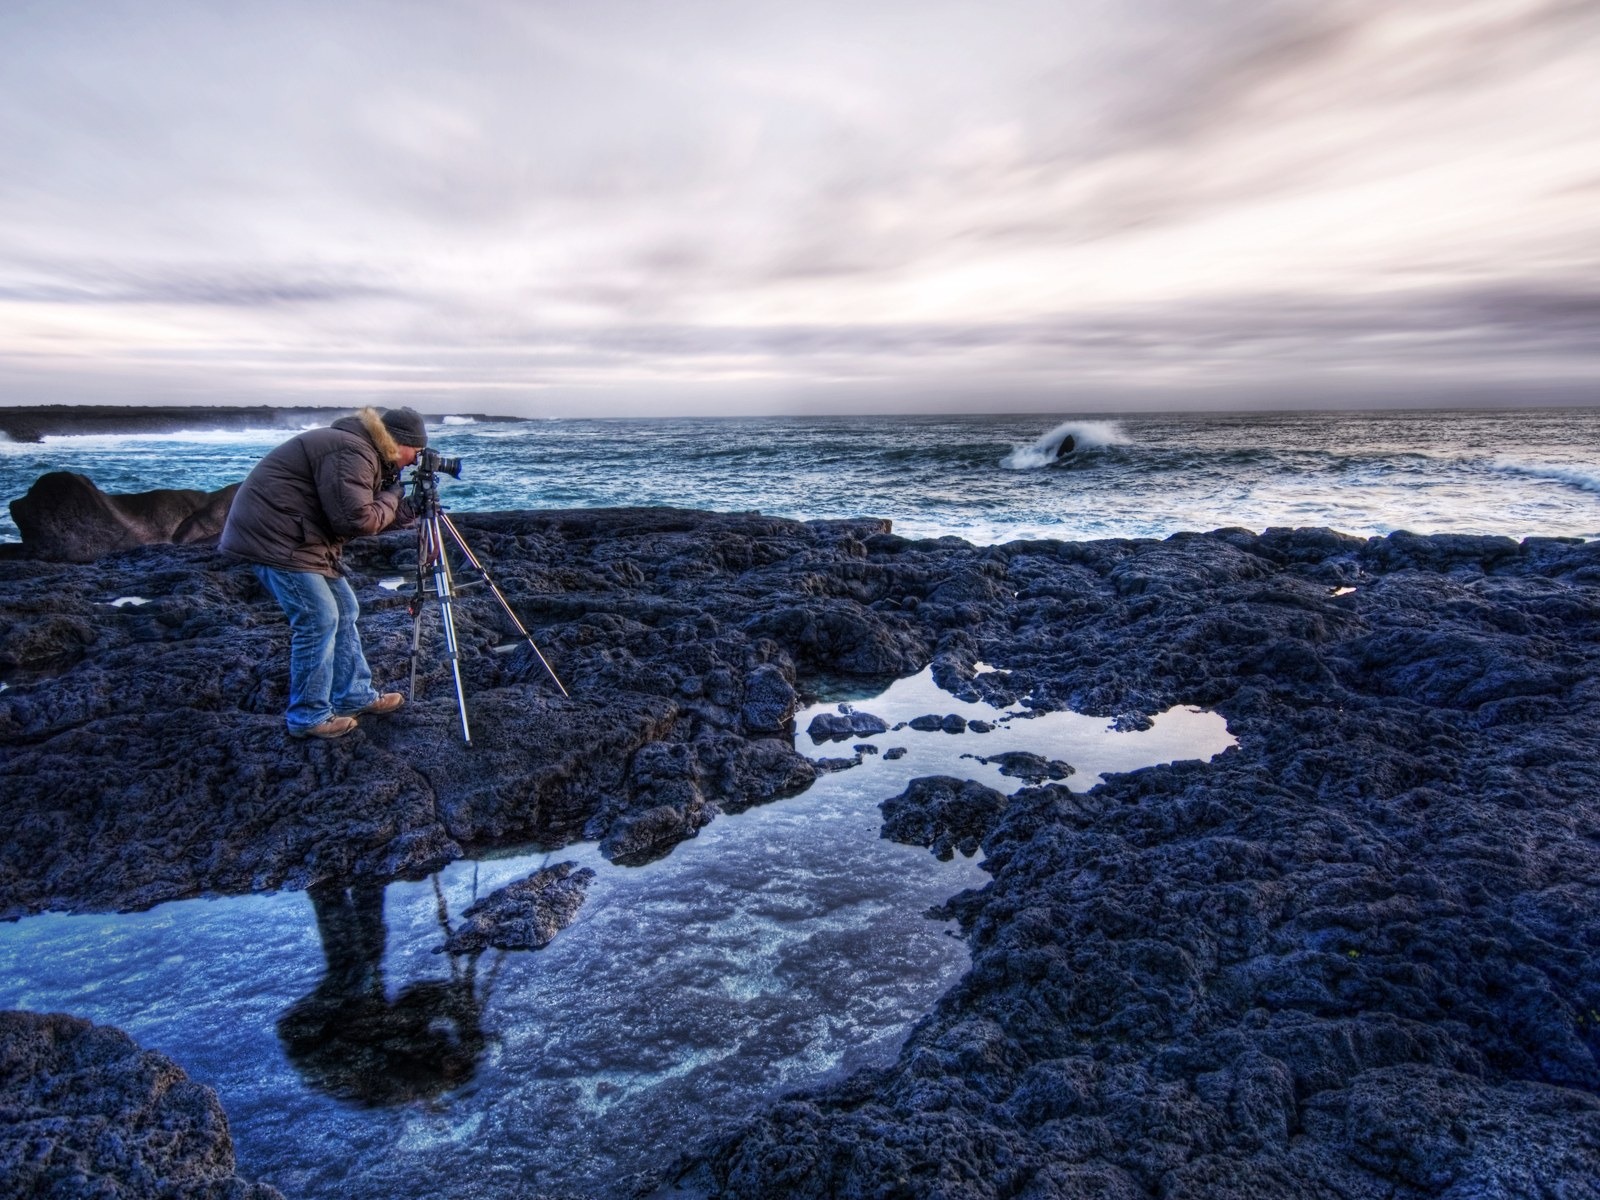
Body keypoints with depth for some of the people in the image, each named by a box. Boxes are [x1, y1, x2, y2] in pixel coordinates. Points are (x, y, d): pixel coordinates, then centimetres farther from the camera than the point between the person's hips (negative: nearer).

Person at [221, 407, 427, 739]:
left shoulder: (361, 451, 13)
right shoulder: (351, 452, -20)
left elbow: (357, 517, 16)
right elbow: (357, 520, -26)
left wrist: (400, 513, 2)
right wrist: (392, 497, -10)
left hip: (302, 537, 11)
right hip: (275, 537, -11)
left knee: (344, 611, 12)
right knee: (319, 620, -9)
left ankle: (355, 696, 23)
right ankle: (310, 717, 3)